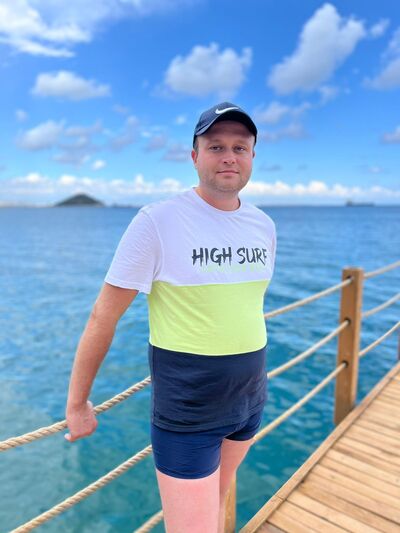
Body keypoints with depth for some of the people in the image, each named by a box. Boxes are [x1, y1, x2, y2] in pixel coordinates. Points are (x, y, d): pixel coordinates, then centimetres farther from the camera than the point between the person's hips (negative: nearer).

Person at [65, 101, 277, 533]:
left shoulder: (264, 226, 0)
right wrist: (77, 403, -6)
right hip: (187, 414, -6)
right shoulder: (157, 221, -19)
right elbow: (103, 316, -13)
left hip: (250, 400, 6)